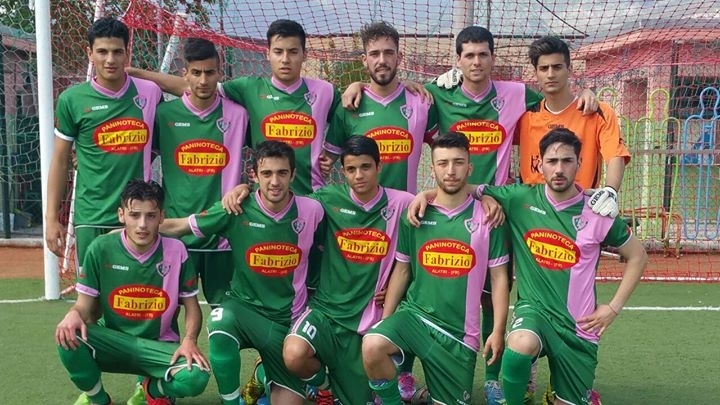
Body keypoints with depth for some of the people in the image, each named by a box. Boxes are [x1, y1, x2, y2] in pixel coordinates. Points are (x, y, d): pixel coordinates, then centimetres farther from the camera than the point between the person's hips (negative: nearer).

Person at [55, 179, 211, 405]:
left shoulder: (176, 251, -8)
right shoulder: (101, 249, -8)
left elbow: (192, 306, 0)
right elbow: (85, 305, -2)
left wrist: (189, 340, -19)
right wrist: (73, 314, -27)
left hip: (160, 347, 0)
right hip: (113, 342, 1)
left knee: (196, 377, -29)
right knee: (68, 337, -30)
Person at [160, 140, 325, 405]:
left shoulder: (311, 210, -10)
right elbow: (179, 226, -4)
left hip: (289, 316, 1)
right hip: (244, 306, -1)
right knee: (221, 324, -36)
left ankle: (269, 375, 37)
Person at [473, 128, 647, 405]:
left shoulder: (597, 213, -7)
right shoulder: (520, 199, -7)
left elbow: (638, 256, 6)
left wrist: (613, 308, 1)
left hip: (578, 325, 2)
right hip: (534, 308, -1)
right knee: (521, 345, -36)